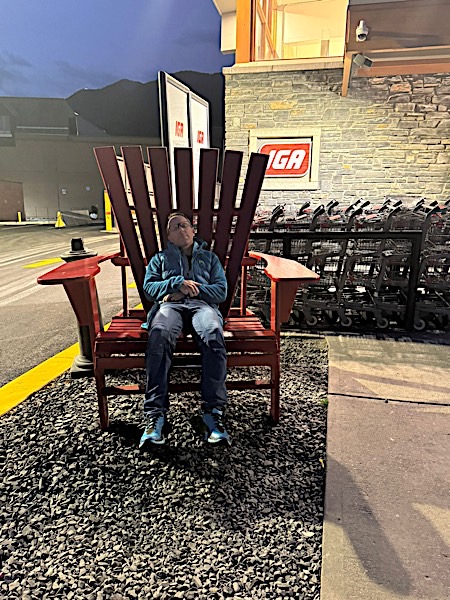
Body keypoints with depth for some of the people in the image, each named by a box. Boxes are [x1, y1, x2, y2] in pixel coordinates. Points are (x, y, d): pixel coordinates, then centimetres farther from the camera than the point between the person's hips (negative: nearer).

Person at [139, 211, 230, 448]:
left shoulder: (209, 257, 30)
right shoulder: (160, 258, 32)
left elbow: (221, 291, 16)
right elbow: (148, 286, 14)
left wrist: (192, 289, 0)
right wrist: (177, 283, -3)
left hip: (202, 304, 0)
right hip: (169, 305, 0)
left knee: (213, 336, -38)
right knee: (159, 335, -38)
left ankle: (213, 412, -39)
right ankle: (156, 414, -41)